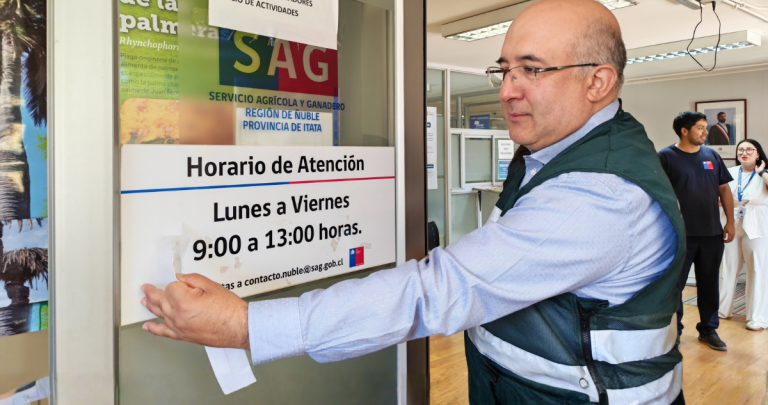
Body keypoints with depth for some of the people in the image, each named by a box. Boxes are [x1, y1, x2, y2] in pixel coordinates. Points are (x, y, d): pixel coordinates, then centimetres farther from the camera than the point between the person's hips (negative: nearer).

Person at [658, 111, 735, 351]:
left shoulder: (711, 155, 8)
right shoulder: (666, 157, -6)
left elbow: (724, 189, 12)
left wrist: (730, 221, 6)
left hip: (712, 233, 4)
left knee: (709, 284, 14)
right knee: (674, 285, 4)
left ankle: (709, 330, 29)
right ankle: (673, 332, 18)